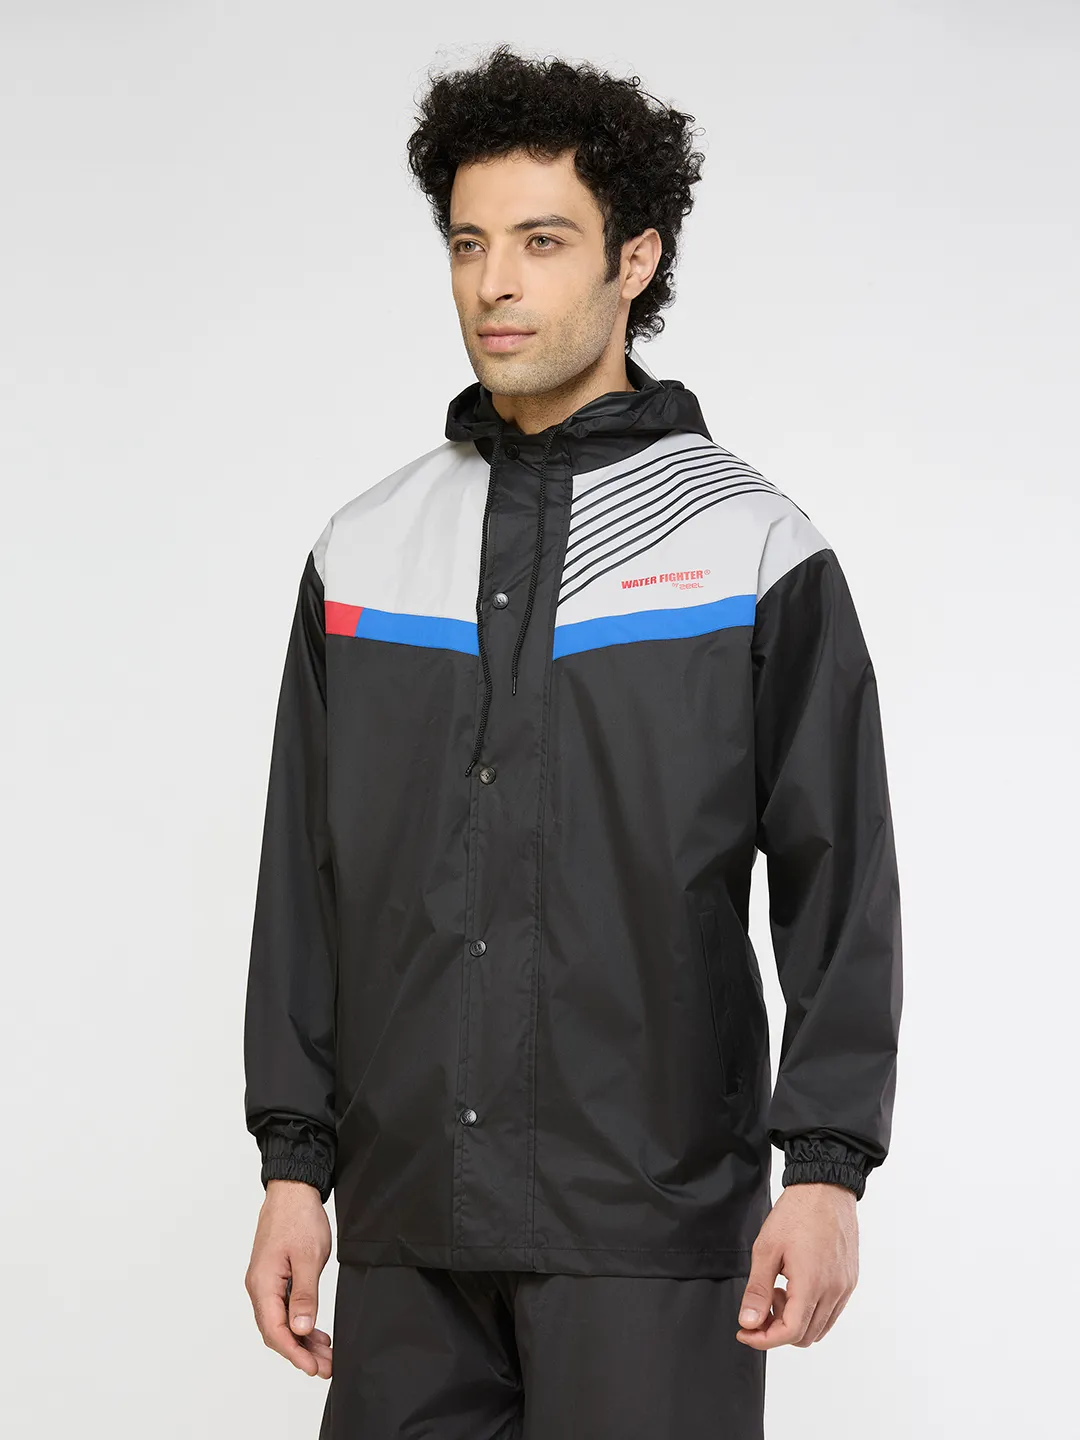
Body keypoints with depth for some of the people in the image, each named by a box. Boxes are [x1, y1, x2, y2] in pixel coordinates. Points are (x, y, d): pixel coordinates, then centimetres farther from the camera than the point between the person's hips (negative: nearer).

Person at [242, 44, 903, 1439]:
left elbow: (839, 886, -1)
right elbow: (303, 881, 12)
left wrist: (825, 1167, -8)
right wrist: (293, 1164, 7)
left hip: (652, 1228, -3)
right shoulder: (366, 549, 10)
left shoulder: (754, 548, 1)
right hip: (409, 1233, 3)